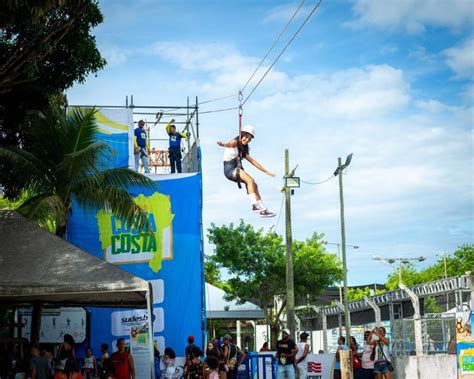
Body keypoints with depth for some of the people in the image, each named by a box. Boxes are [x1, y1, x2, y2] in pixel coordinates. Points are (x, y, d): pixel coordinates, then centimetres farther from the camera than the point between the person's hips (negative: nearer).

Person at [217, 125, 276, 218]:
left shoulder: (244, 149, 22)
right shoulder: (235, 142, -3)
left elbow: (253, 161, 26)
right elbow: (230, 144, -28)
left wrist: (266, 171, 25)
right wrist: (224, 145, -53)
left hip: (237, 170, 9)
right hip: (229, 168, -9)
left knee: (254, 185, 4)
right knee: (250, 180, -24)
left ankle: (262, 209, 7)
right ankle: (255, 205, -30)